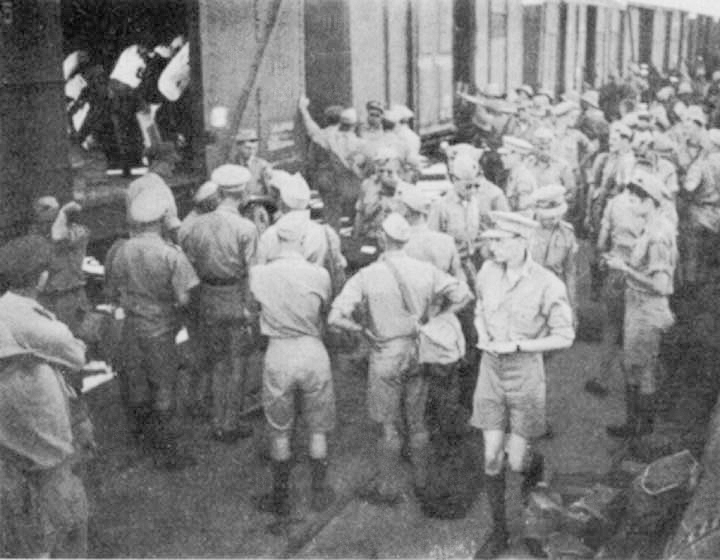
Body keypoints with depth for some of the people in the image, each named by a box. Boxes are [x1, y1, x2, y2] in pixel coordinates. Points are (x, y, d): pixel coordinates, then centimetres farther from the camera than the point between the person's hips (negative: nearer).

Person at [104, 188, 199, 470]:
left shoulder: (118, 251, -7)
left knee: (134, 381, 23)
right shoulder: (171, 255, -21)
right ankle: (165, 451, 16)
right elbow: (184, 299, -19)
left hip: (130, 325, 5)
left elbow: (112, 294, 3)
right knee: (164, 388, 8)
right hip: (160, 329, -5)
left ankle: (140, 431, 44)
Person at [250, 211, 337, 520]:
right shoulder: (318, 275, -12)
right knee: (317, 429, 18)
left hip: (277, 355, 1)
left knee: (279, 432, 17)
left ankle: (280, 499, 27)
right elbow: (324, 309, 3)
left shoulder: (258, 274, -9)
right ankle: (319, 494, 30)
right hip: (312, 353, 0)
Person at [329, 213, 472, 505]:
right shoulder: (426, 271, -7)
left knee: (389, 425, 9)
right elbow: (463, 295, -2)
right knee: (416, 420, 20)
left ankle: (389, 488, 20)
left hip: (385, 354, -4)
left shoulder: (367, 276, -17)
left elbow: (335, 318, -24)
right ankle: (421, 480, 34)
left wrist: (362, 329, -7)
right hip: (418, 351, 4)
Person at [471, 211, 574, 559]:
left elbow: (564, 337, -10)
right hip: (491, 371, 4)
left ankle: (536, 466, 43)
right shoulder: (488, 272, -5)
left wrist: (516, 346, -18)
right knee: (492, 457, 3)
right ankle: (499, 531, 21)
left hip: (525, 374, -3)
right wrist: (482, 336, -7)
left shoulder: (547, 285, -18)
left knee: (517, 460, 3)